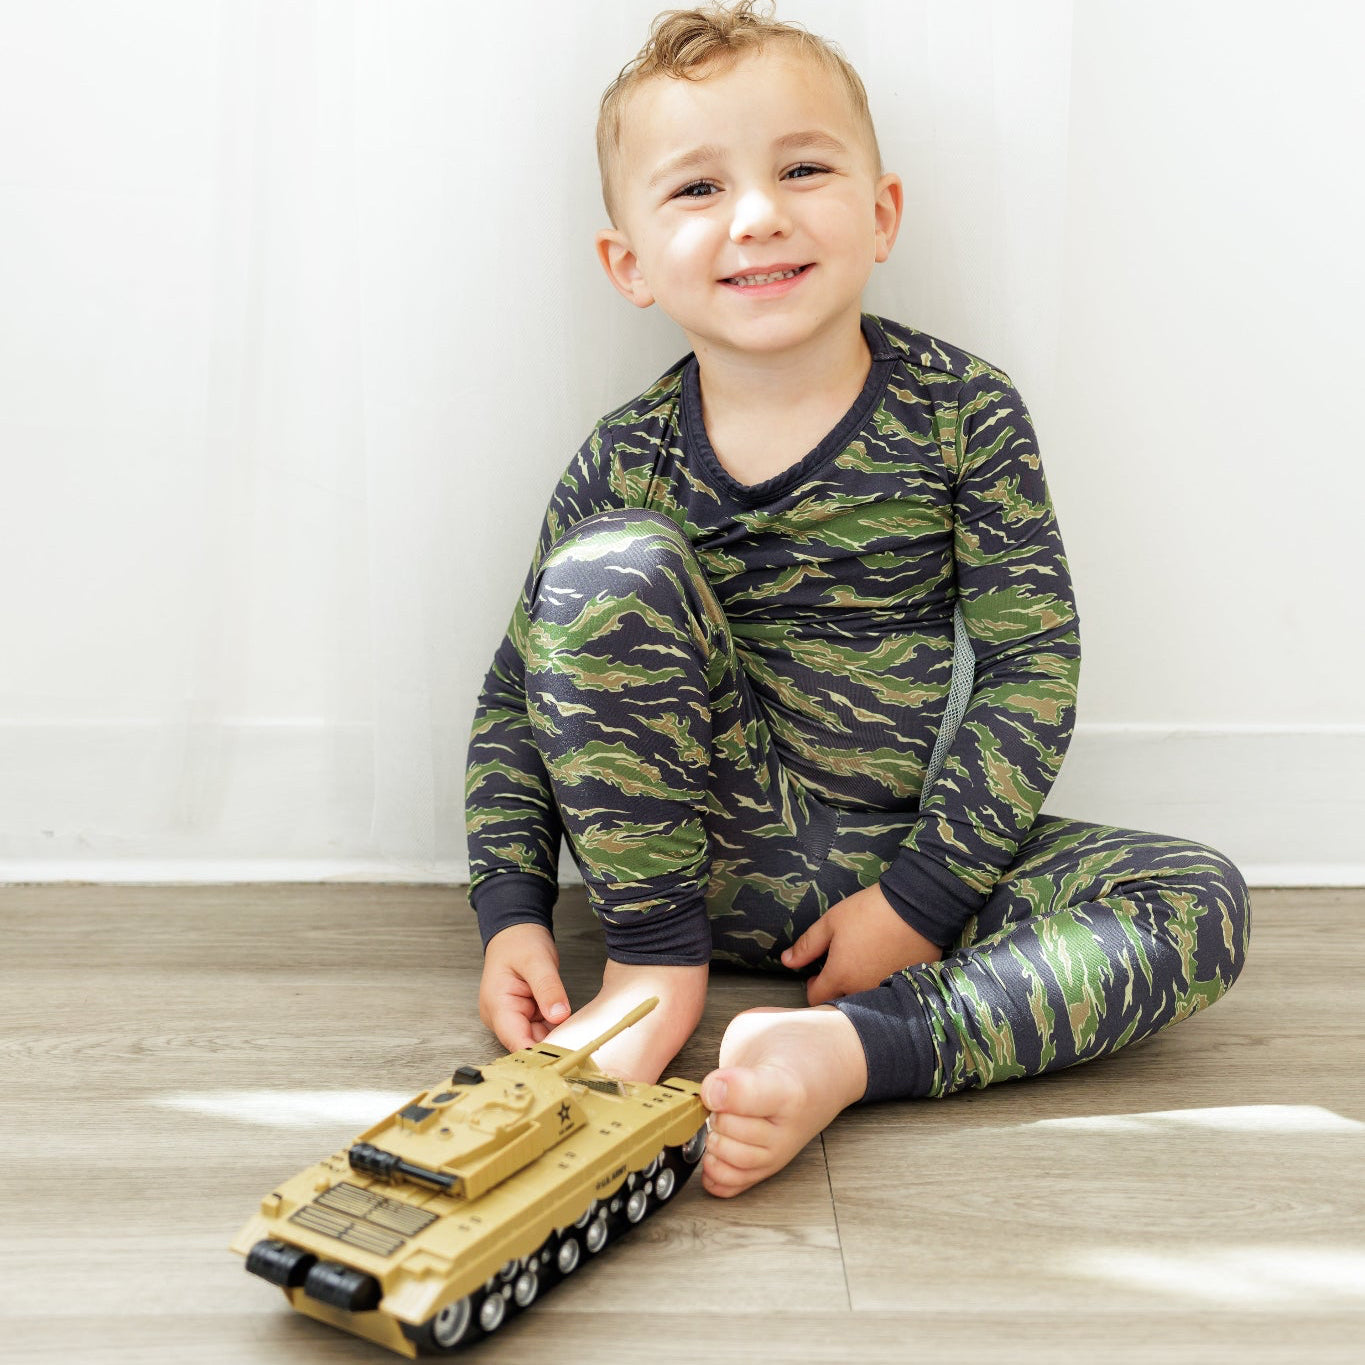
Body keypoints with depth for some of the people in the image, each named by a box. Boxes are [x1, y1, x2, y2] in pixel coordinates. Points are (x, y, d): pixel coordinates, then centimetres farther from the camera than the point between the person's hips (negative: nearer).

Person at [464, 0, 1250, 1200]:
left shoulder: (965, 414, -6)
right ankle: (657, 968, -15)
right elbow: (517, 699, 1)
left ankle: (844, 1049, -32)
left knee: (1202, 906, -20)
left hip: (911, 853, 1)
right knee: (610, 566, -24)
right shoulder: (626, 464, -4)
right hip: (707, 847, 0)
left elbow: (1032, 671, -7)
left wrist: (921, 896, -14)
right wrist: (513, 913, -10)